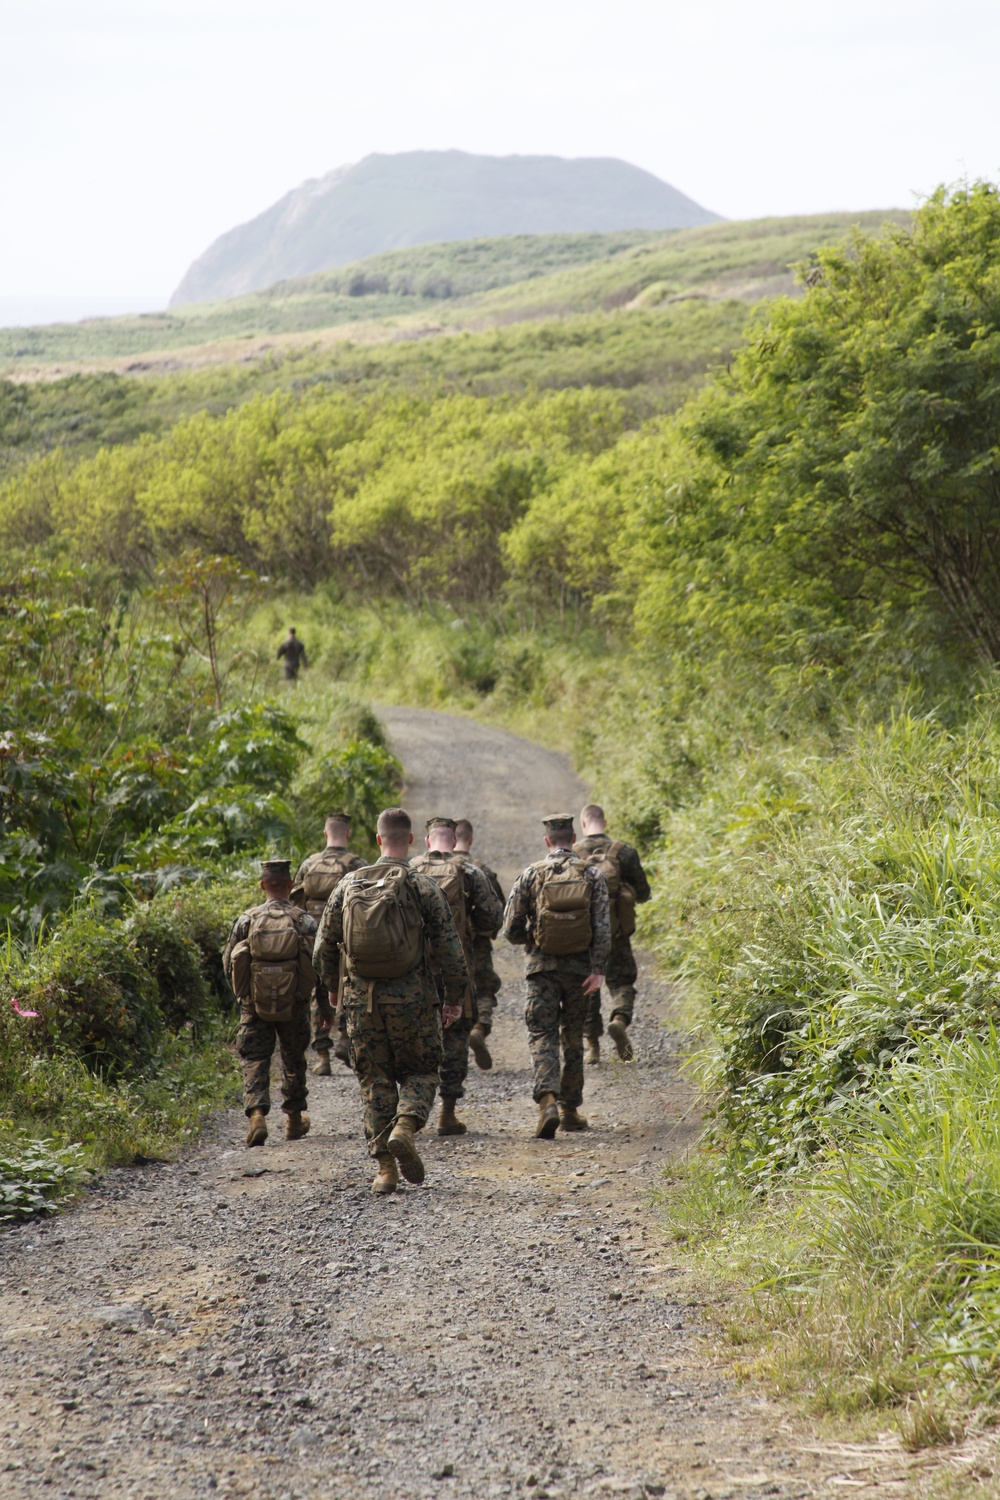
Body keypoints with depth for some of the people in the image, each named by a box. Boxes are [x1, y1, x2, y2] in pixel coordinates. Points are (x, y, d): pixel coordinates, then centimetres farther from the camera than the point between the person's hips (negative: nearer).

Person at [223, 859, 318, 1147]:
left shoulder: (247, 920, -6)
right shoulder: (304, 921, -8)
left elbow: (228, 962, -2)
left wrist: (242, 991, 15)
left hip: (255, 1004, -1)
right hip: (294, 1004, 1)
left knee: (255, 1060, 6)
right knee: (293, 1059, 18)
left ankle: (256, 1114, -14)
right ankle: (294, 1119, 27)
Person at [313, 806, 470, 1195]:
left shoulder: (348, 885, 3)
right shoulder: (422, 887, -6)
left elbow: (324, 947, 8)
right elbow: (449, 948, -7)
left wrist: (334, 987, 23)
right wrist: (455, 997, 4)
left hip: (361, 999, 2)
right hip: (411, 999, -2)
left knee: (375, 1080, 10)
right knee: (420, 1072, 13)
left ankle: (385, 1167, 4)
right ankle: (405, 1127, -14)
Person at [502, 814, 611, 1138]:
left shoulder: (531, 875, -3)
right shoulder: (592, 874, -1)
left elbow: (511, 929, -3)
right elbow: (602, 926, -9)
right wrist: (598, 970, -9)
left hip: (542, 967, -2)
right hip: (579, 966, 2)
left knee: (542, 1036, 0)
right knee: (573, 1038, 15)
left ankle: (548, 1100, -23)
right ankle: (570, 1109, 21)